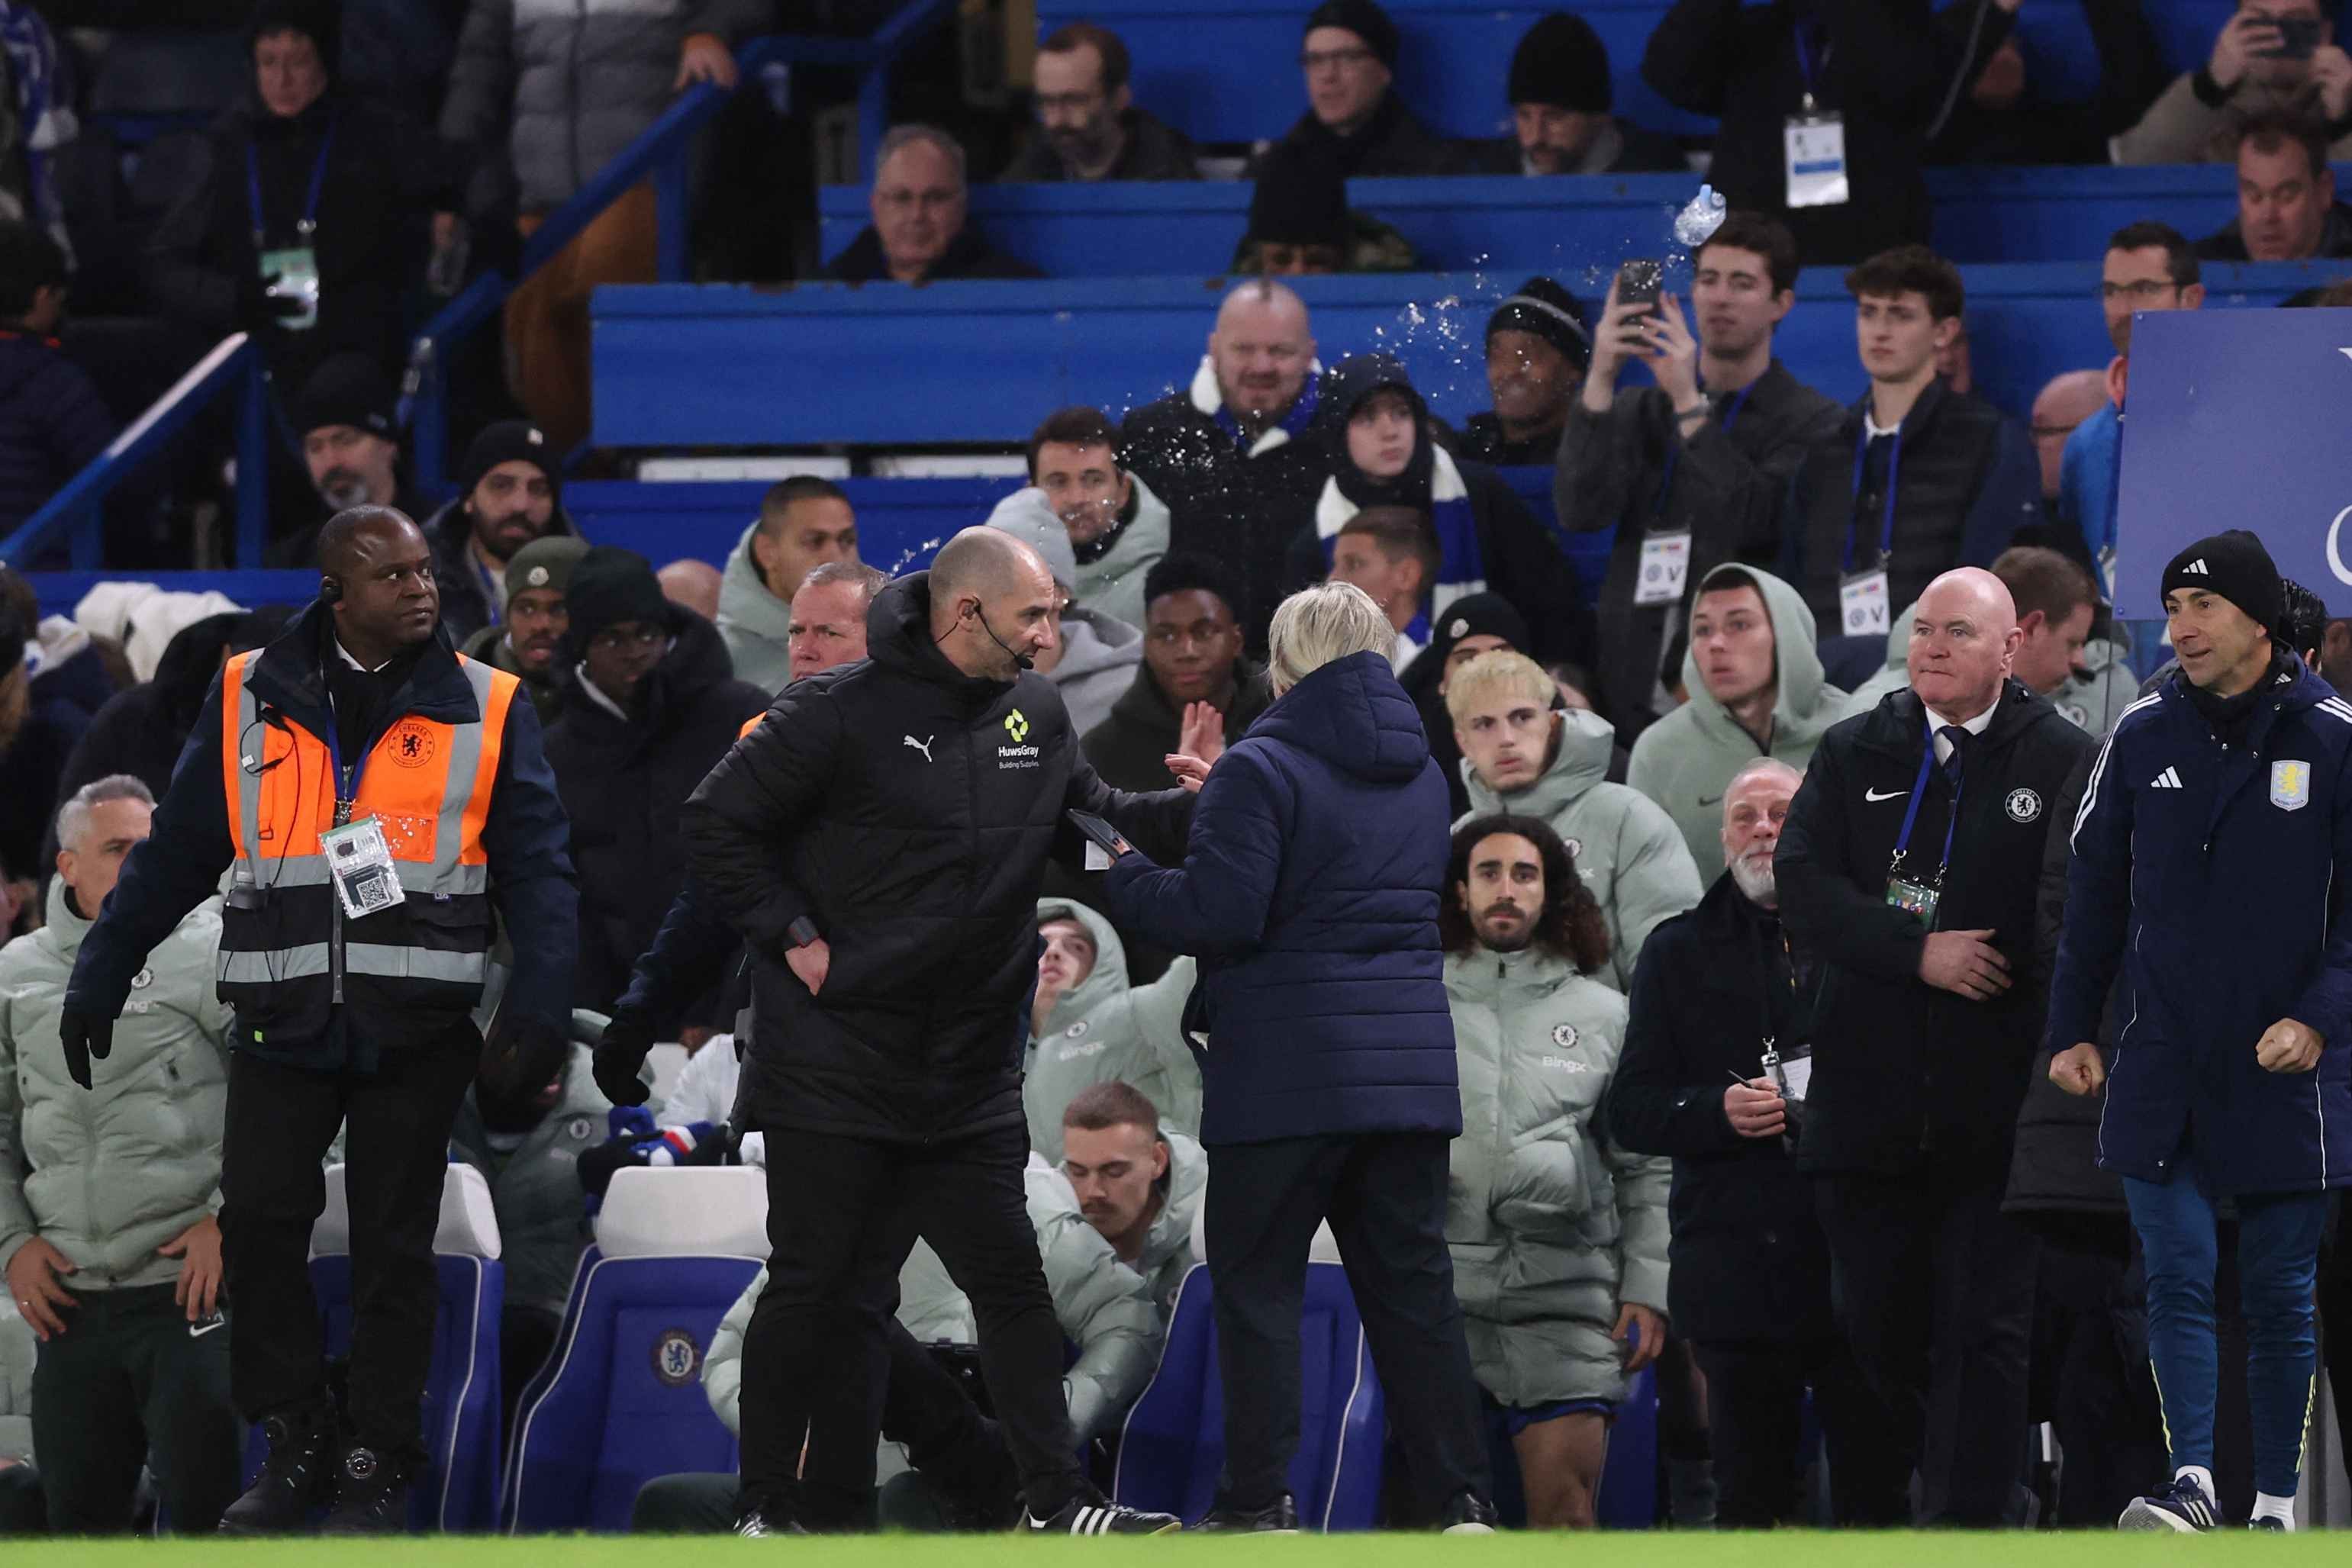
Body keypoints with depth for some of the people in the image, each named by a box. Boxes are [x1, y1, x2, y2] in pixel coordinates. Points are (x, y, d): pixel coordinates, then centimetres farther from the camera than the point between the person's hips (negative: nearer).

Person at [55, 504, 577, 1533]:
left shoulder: (485, 710, 2)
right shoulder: (251, 700, 4)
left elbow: (533, 867, 1)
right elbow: (175, 854, 9)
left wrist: (538, 1003, -12)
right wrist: (99, 980, 7)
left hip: (417, 1026, -1)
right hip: (283, 1018, 1)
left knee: (393, 1247, 4)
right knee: (257, 1225, -5)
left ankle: (376, 1466, 14)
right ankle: (293, 1443, 9)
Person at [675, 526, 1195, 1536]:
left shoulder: (1035, 714, 6)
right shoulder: (842, 712, -13)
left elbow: (1094, 821, 18)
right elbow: (719, 826, -8)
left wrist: (1204, 807, 2)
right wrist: (793, 939, -12)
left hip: (969, 1072, 6)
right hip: (835, 1065, -6)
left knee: (1012, 1282, 5)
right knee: (816, 1291, 0)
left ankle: (1057, 1500, 9)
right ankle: (769, 1510, 9)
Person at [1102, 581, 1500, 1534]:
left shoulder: (1262, 772, -11)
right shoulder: (1420, 775, 14)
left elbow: (1220, 912, -18)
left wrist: (1123, 879, 0)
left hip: (1288, 1077, -6)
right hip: (1411, 1064, 6)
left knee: (1259, 1284, 0)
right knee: (1411, 1281, 10)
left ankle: (1257, 1501, -4)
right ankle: (1458, 1499, 7)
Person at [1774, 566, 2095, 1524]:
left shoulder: (2064, 764, 1)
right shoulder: (1856, 756, 11)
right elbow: (1804, 886, -2)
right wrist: (1918, 952, -14)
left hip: (1996, 1107, -4)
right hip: (1871, 1099, 4)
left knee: (1983, 1329, -6)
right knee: (1875, 1325, 10)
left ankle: (1967, 1518, -6)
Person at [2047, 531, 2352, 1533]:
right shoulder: (2142, 736, 3)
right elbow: (2094, 893, 12)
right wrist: (2071, 1028, 8)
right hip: (2162, 1067, 2)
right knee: (2175, 1279, -7)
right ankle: (2192, 1482, -12)